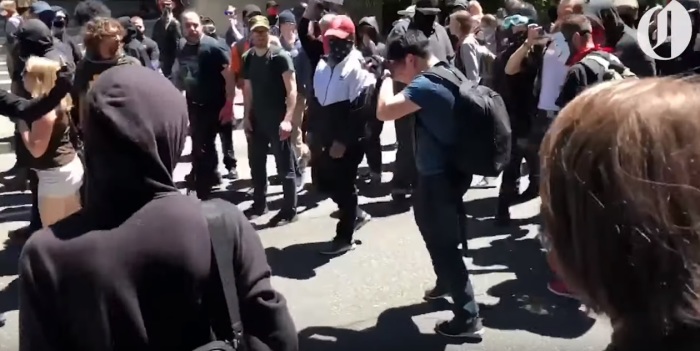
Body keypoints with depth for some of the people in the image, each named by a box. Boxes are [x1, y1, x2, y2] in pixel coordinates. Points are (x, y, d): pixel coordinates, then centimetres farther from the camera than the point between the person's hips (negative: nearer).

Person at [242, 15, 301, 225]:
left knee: (285, 166, 1)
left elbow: (291, 90, -14)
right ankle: (259, 204, 29)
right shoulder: (248, 58, 8)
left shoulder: (280, 56, -10)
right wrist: (246, 117, 6)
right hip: (256, 119, 6)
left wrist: (288, 119, -22)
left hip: (277, 119, -6)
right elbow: (248, 90, 14)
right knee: (256, 163, 14)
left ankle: (289, 210, 9)